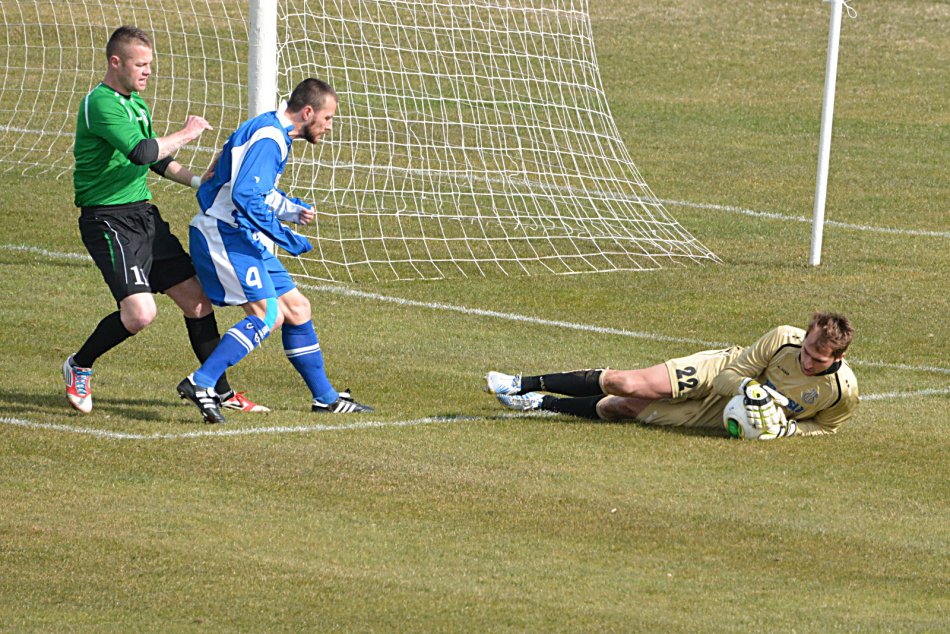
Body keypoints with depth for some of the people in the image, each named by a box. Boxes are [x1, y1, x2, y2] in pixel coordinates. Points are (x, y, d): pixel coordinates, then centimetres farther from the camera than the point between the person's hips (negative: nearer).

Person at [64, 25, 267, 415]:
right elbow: (141, 153, -28)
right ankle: (79, 367, 4)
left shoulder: (137, 104, 16)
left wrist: (197, 182, 14)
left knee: (196, 299, 6)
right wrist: (184, 135, -13)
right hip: (109, 219, -9)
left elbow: (157, 160, 28)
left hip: (144, 216, 9)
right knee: (140, 312, -20)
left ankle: (222, 392, 16)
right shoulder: (101, 104, -16)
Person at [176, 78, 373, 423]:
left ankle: (325, 398, 20)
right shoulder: (267, 138, -16)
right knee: (268, 314, -18)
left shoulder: (274, 135, 17)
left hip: (241, 239, 10)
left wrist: (292, 210, 14)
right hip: (224, 236, -10)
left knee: (296, 308, 12)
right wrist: (283, 235, -21)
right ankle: (201, 382, -23)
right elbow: (245, 195, -26)